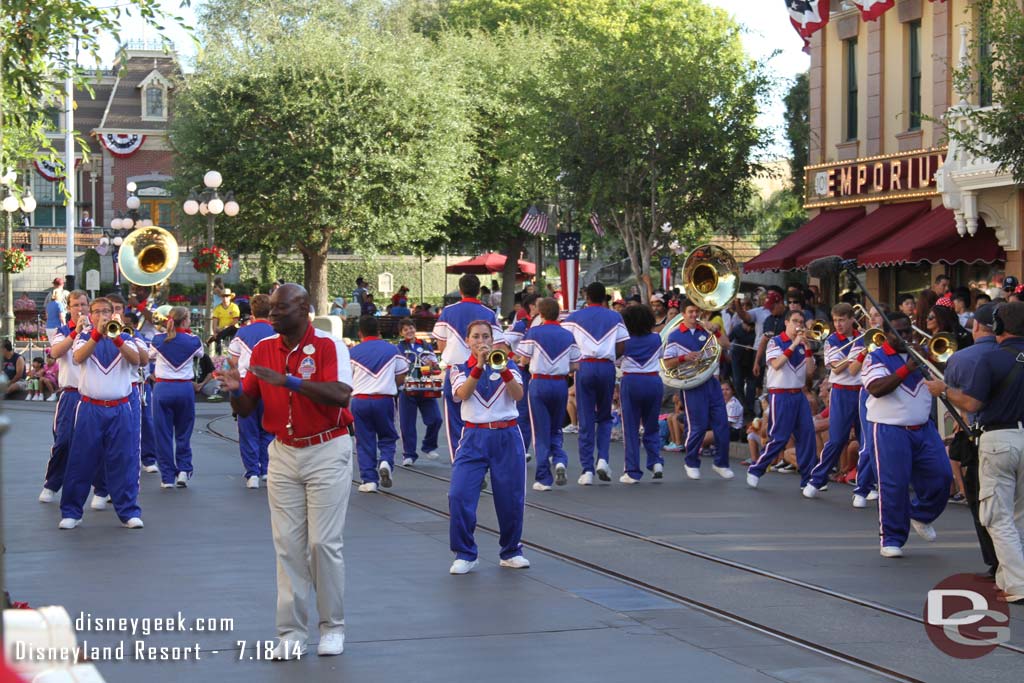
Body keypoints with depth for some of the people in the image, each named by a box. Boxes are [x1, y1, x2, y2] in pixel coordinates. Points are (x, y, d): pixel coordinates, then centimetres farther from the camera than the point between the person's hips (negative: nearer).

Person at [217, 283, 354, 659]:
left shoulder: (328, 345, -10)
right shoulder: (263, 349, 5)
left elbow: (340, 394, -26)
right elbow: (245, 409, 7)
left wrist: (288, 380, -31)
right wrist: (236, 390, -16)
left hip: (327, 453, -4)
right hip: (283, 454, 4)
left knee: (324, 542, -2)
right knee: (288, 545, 2)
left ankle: (332, 627, 12)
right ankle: (292, 632, 5)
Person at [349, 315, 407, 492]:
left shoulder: (353, 352, 1)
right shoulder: (392, 349, 4)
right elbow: (401, 378, 8)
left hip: (360, 400, 0)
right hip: (384, 399, 0)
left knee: (364, 441, 8)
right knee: (387, 437, 17)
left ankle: (369, 480, 4)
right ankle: (386, 462, -10)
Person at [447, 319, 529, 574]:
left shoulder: (507, 365, 8)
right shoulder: (460, 369, 8)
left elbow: (518, 395, -10)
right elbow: (462, 394, -13)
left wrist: (504, 369, -25)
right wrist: (479, 366, -24)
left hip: (507, 438, 1)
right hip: (474, 437, -1)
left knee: (511, 498, 3)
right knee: (459, 495, -14)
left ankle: (511, 552, 22)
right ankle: (465, 554, -2)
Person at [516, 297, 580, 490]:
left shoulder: (533, 332, -5)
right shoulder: (568, 335, 5)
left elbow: (523, 360, -4)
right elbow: (575, 366, 6)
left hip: (539, 383, -3)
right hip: (561, 384, 3)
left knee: (541, 431, 3)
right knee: (556, 430, 18)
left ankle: (543, 478, 1)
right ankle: (560, 460, -9)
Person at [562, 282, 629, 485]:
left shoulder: (574, 317, 4)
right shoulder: (615, 318, 7)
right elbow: (622, 348, 3)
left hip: (585, 367, -1)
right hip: (607, 367, 1)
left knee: (586, 420, 2)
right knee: (604, 417, 17)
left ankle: (587, 470, -1)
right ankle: (603, 459, -3)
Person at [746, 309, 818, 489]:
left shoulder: (802, 346, 12)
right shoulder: (776, 342, -2)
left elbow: (810, 371, 1)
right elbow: (776, 364, -19)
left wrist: (807, 346, -6)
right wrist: (794, 345, -17)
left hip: (798, 394, 5)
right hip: (780, 395, -5)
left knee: (807, 434, -3)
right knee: (779, 438, -7)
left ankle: (807, 478, 2)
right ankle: (755, 470, 8)